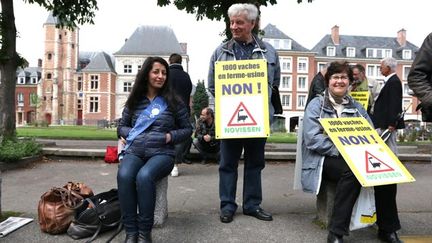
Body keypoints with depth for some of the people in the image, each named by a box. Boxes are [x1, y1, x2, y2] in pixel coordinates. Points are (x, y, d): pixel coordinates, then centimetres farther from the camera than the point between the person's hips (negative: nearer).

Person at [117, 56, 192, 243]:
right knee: (124, 175, -33)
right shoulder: (134, 101, 14)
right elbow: (121, 126, 20)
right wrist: (132, 134, -2)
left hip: (162, 153, -2)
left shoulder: (173, 101, 8)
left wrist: (170, 136, -7)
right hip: (134, 151, 2)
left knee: (144, 176, -36)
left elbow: (187, 129, 11)